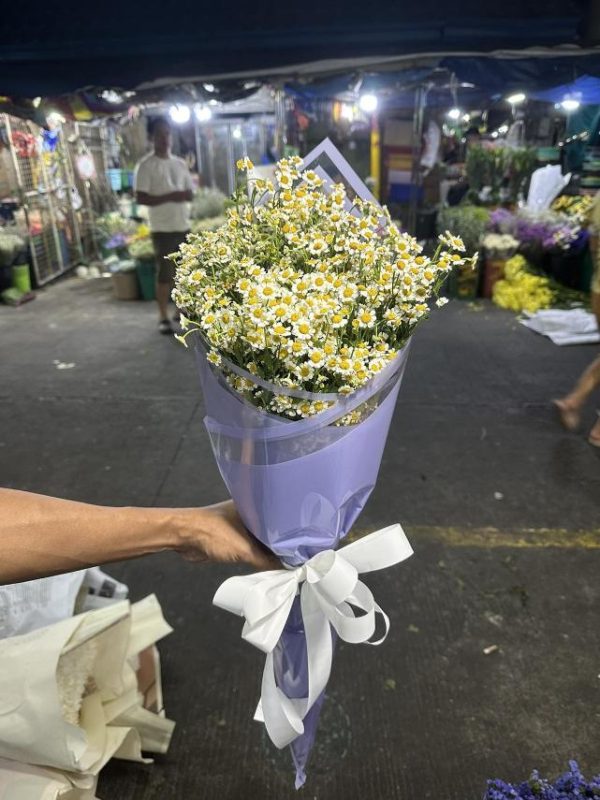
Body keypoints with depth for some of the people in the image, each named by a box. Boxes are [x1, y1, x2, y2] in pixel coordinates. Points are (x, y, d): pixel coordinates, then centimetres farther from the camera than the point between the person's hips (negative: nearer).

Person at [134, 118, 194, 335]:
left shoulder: (180, 163, 13)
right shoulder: (146, 165, -6)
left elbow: (190, 192, 15)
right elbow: (141, 198, -13)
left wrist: (184, 195, -9)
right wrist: (169, 197, -21)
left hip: (183, 226, 6)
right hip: (162, 228, -6)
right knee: (164, 274, -4)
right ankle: (163, 317, 3)